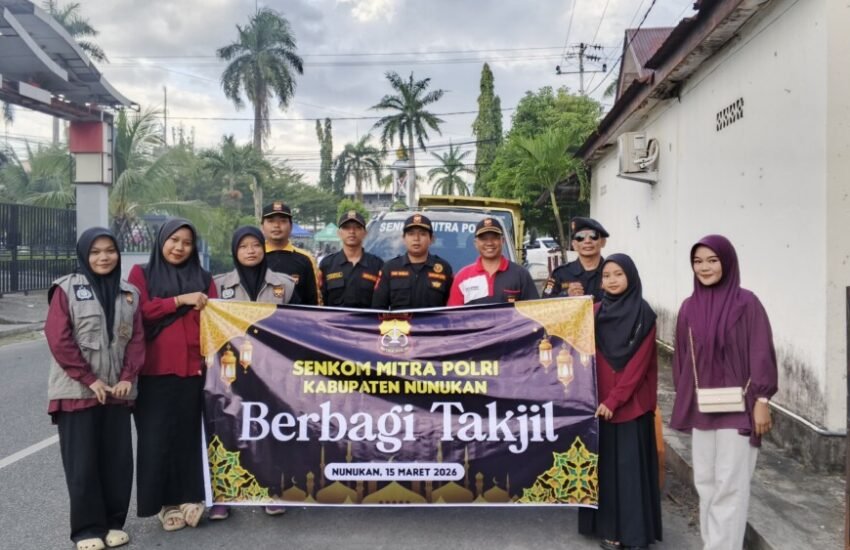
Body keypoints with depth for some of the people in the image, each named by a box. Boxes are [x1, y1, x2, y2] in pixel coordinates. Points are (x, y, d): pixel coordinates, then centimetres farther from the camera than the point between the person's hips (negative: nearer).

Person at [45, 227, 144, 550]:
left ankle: (114, 523, 22)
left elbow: (137, 338, 6)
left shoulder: (129, 293, 8)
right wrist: (89, 379, -13)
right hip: (77, 392, -4)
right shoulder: (66, 289, -4)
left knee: (118, 460, 7)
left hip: (117, 391, 4)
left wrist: (127, 378, -6)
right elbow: (58, 339, -11)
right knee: (82, 463, 3)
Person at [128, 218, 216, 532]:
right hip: (155, 369, -1)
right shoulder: (142, 274, 8)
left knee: (190, 434, 5)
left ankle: (189, 497, 15)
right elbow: (139, 312, -6)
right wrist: (180, 300, -11)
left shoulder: (203, 279, 13)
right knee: (157, 436, 1)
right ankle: (166, 501, 12)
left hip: (194, 367, 2)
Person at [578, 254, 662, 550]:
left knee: (631, 465, 1)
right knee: (606, 464, 8)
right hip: (599, 402, 4)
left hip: (631, 403, -4)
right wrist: (599, 398, -5)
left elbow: (639, 363, -10)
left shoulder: (644, 314, -6)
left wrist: (614, 399, -14)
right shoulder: (595, 312, 6)